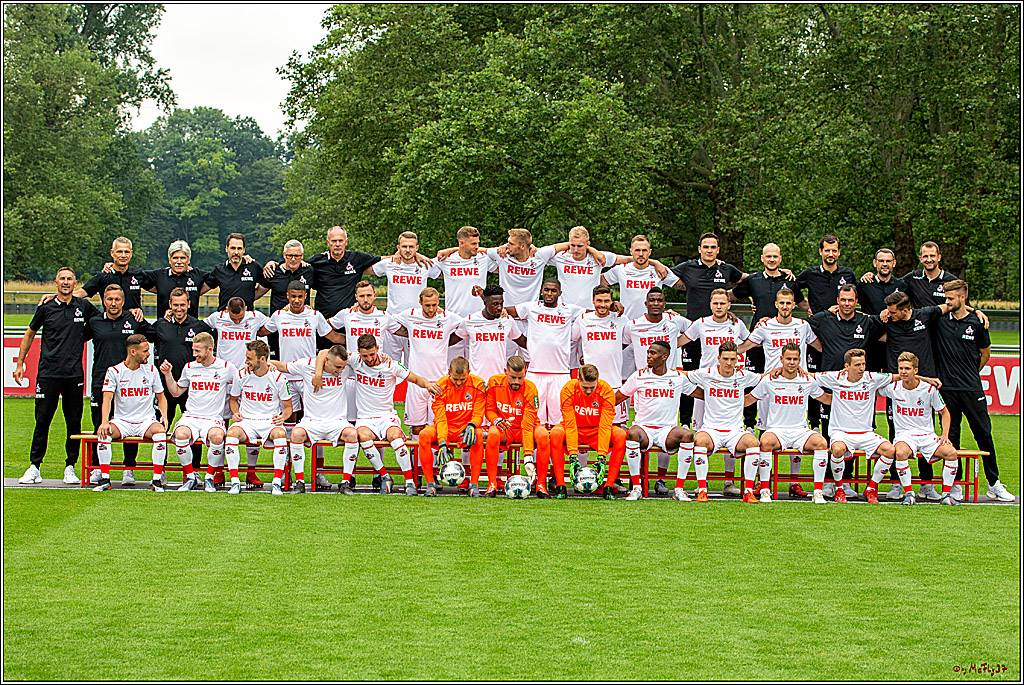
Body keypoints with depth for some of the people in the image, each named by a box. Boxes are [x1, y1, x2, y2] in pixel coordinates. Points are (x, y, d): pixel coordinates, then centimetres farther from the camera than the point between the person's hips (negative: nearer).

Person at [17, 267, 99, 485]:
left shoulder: (83, 307, 6)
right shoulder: (46, 307, 4)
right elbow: (30, 334, 15)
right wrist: (20, 363, 14)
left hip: (74, 375, 1)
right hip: (48, 373, -1)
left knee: (74, 422, 2)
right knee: (42, 421, 0)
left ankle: (70, 467, 11)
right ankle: (34, 467, 6)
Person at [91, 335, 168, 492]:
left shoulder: (151, 370, 7)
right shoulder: (114, 371, 0)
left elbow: (161, 397, 15)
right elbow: (107, 399, -10)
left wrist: (164, 417, -4)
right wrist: (104, 422, -27)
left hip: (146, 421, 1)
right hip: (121, 421, -1)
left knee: (160, 431, -33)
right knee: (102, 432, -31)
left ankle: (156, 481, -27)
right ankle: (105, 479, -19)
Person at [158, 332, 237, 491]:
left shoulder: (226, 367, 4)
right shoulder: (190, 367, 12)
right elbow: (176, 392, 24)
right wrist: (167, 375, 10)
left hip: (214, 417, -2)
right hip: (191, 416, 2)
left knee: (217, 436, -37)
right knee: (181, 434, -34)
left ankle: (210, 477, -13)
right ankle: (189, 477, -14)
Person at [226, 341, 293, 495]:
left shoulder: (278, 378, -4)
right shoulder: (241, 375, 2)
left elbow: (288, 407, 7)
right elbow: (233, 398, 20)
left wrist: (283, 417, -15)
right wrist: (235, 413, 0)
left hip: (270, 421, -2)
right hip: (246, 421, 2)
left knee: (280, 434, -37)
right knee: (232, 433, -33)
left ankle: (277, 483, -29)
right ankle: (235, 482, -27)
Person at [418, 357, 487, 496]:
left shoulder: (477, 385, -7)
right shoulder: (440, 386, -9)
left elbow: (478, 415, -5)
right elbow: (440, 419, -14)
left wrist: (471, 426, -30)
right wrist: (442, 444, -28)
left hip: (464, 431, 0)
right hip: (445, 431, 0)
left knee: (478, 434, -35)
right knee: (424, 435, -31)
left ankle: (474, 484, -29)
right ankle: (430, 484, -22)